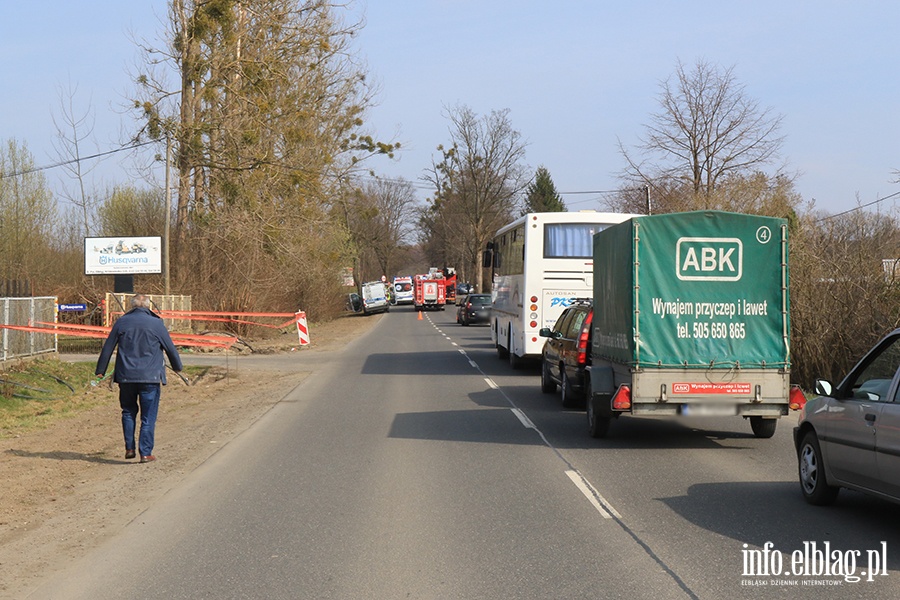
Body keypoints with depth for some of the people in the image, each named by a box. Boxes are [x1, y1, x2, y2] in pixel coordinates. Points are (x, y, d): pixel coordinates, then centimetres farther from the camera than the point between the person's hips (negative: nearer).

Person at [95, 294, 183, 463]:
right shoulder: (156, 323, -3)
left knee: (128, 412, 19)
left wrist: (100, 370, 20)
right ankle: (146, 453, 2)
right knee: (148, 416, 4)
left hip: (125, 376, 2)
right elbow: (170, 348, 6)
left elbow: (107, 347, 9)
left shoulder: (121, 322, 3)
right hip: (150, 377, -2)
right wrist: (177, 366, 24)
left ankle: (129, 448, 15)